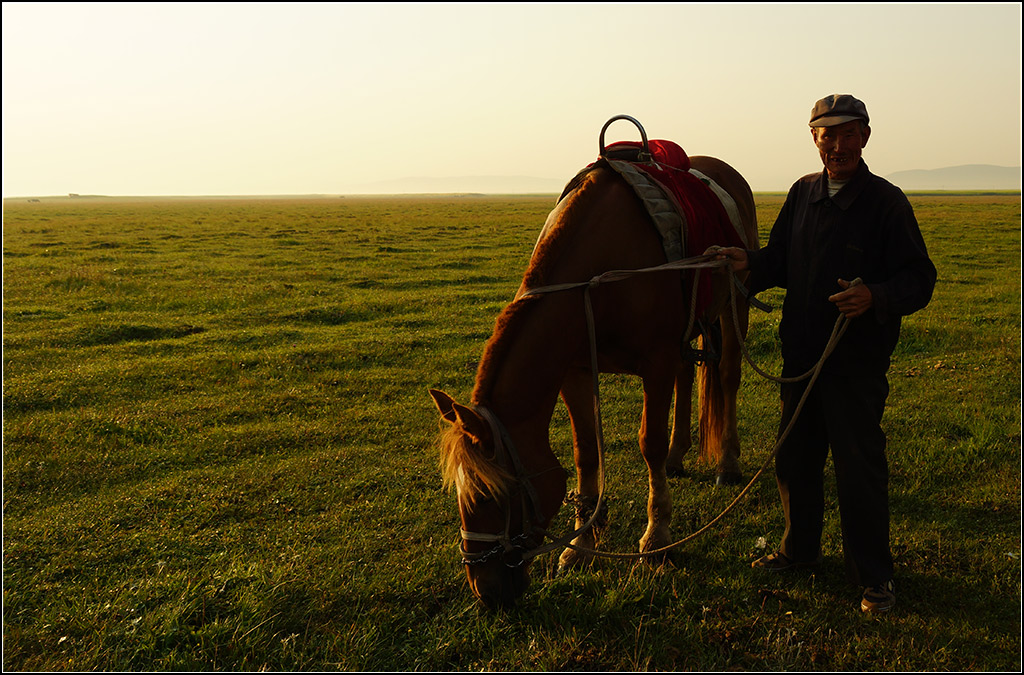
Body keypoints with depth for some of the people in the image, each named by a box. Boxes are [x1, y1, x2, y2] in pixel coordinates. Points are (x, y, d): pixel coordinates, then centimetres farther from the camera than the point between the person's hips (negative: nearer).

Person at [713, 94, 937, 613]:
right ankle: (799, 547, 38)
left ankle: (872, 575, 18)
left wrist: (875, 297, -29)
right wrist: (750, 263, -7)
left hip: (858, 360, -6)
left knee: (859, 468, 0)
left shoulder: (886, 202, -9)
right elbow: (780, 260, 14)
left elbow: (920, 279, -11)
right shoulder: (803, 194, 7)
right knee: (794, 458, 17)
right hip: (801, 352, 6)